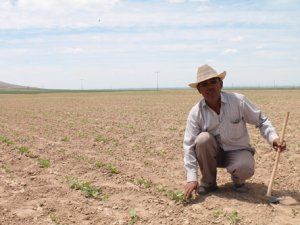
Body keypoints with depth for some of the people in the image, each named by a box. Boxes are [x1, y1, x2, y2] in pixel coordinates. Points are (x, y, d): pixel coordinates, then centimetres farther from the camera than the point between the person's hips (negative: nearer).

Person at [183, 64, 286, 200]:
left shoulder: (238, 101, -14)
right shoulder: (196, 112, -14)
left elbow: (261, 121, -3)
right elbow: (189, 146, -17)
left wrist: (273, 138, -22)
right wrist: (192, 178, -25)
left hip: (238, 151, -1)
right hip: (214, 153, 2)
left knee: (245, 168, -34)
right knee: (203, 139, -30)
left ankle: (237, 179, 6)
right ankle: (208, 182, -8)